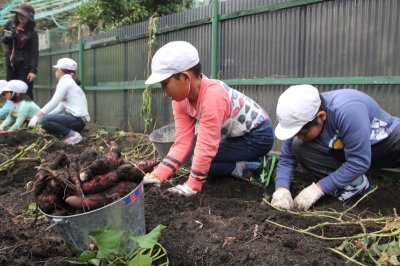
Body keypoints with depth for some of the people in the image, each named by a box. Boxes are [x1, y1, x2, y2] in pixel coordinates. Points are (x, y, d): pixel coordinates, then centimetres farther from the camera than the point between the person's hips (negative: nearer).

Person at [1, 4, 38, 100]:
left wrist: (33, 70, -20)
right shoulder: (10, 24, 2)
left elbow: (34, 53, -13)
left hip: (25, 66, -5)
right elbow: (4, 41, 15)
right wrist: (6, 37, -9)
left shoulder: (32, 33, -12)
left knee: (26, 93, -3)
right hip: (10, 64, 6)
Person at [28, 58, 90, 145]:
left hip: (77, 119, -10)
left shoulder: (65, 81, -6)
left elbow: (54, 102, -14)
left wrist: (37, 116, -12)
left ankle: (73, 134, -14)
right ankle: (72, 132, 5)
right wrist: (42, 115, 10)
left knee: (43, 120, -19)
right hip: (78, 119, 10)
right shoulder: (70, 82, 22)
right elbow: (60, 107, 16)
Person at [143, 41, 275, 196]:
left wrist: (192, 186, -26)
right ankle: (251, 162, 10)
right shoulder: (180, 98, -10)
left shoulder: (213, 96, -36)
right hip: (237, 135, 9)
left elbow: (207, 147, -34)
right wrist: (157, 176, -20)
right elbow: (182, 142, -13)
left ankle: (255, 166, -5)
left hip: (258, 134, -9)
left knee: (204, 162, -16)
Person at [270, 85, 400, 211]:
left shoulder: (347, 110, -36)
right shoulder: (300, 120, -19)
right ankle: (355, 182, -12)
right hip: (343, 151, 5)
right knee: (298, 147, -21)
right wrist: (281, 188, -28)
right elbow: (286, 158, -10)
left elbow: (358, 162, -32)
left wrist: (318, 188, -31)